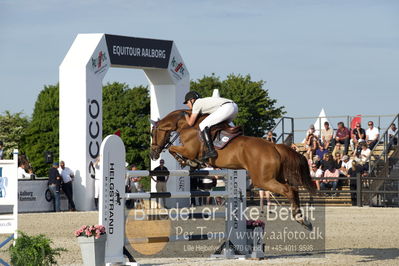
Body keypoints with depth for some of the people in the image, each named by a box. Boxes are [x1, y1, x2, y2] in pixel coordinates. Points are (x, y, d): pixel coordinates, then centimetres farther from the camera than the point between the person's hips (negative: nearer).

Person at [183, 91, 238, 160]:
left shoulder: (197, 104, 6)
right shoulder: (205, 101, 30)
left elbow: (190, 123, 5)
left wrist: (186, 116, 24)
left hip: (226, 108, -9)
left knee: (203, 126, -6)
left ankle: (211, 151, -13)